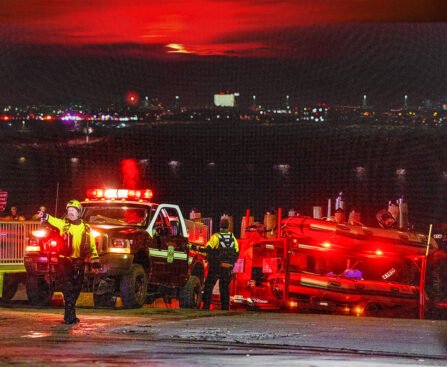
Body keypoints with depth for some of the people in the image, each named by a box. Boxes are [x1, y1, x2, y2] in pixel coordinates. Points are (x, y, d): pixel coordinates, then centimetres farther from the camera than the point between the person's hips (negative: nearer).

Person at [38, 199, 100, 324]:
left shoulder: (86, 228, 7)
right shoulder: (64, 224, 1)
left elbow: (92, 246, 10)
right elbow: (54, 221, -21)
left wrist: (95, 260, 4)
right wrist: (45, 216, -42)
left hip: (79, 263, 3)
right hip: (64, 261, -3)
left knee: (76, 290, 9)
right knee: (67, 288, -11)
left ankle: (69, 315, 21)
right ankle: (70, 315, -12)